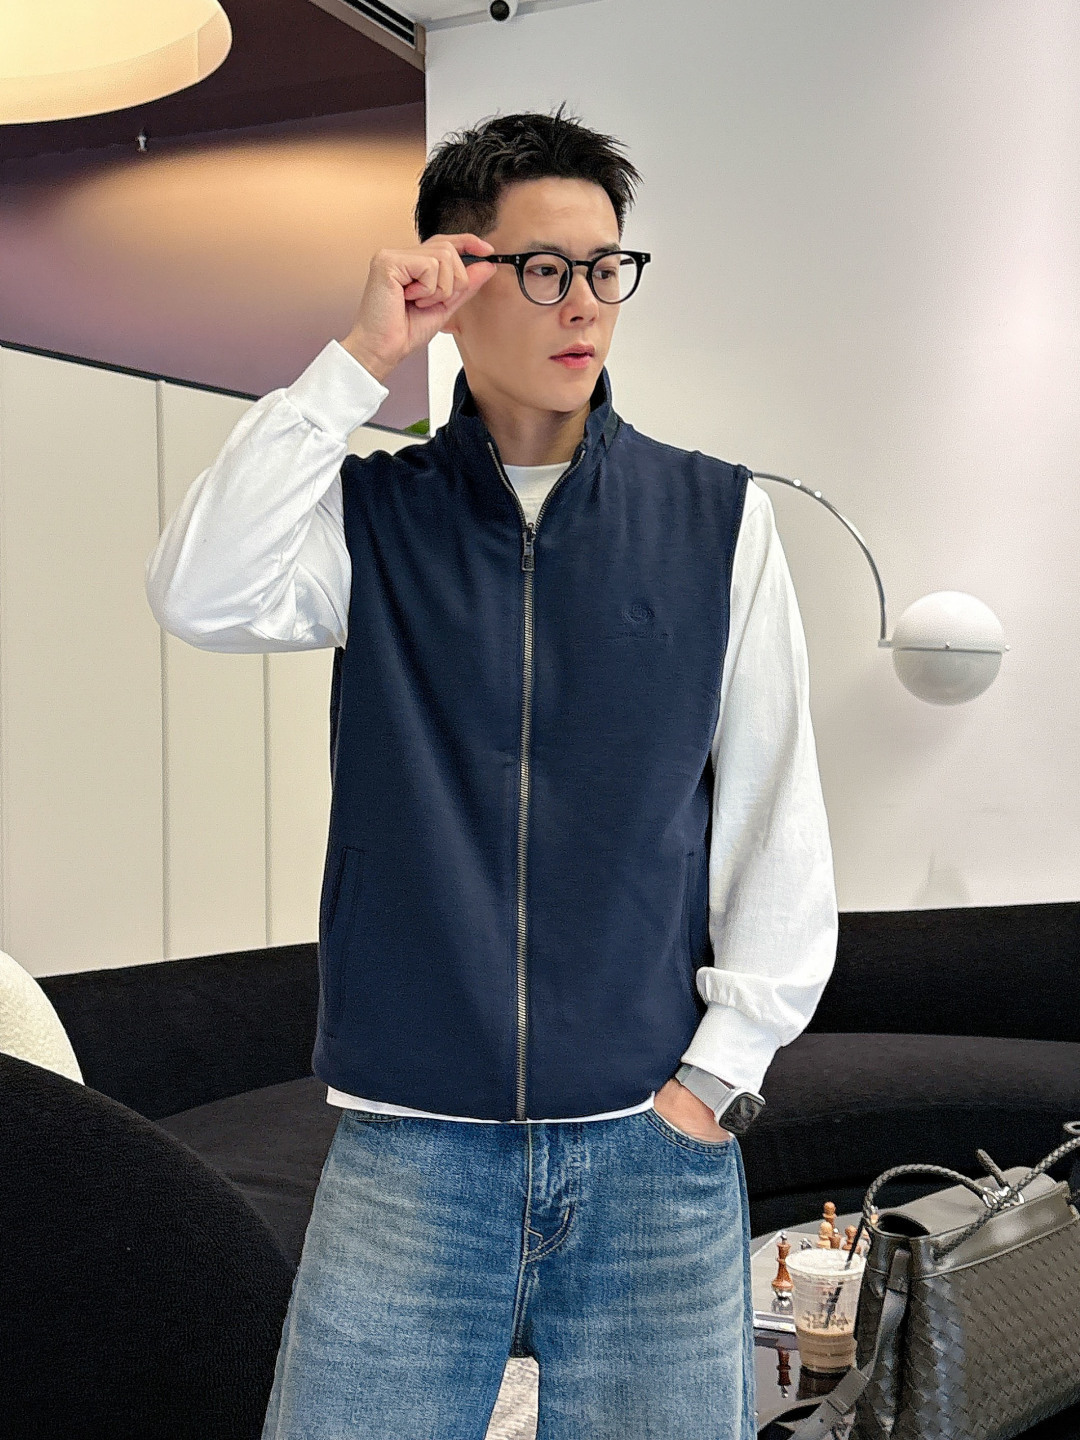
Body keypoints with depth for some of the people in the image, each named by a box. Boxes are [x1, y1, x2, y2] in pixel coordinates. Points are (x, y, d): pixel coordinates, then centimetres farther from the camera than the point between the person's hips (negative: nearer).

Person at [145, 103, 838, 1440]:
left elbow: (777, 816, 4)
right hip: (408, 1143, 0)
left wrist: (719, 1072, -1)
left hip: (654, 1143, 1)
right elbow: (201, 596, -15)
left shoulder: (717, 517, 3)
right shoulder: (371, 515, 4)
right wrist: (356, 361, -13)